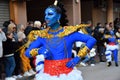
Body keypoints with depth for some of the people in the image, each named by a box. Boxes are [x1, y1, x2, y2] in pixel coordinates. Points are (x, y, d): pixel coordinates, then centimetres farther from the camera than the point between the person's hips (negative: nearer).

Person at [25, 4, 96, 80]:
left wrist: (78, 57, -12)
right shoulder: (42, 36, 1)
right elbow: (27, 52, 3)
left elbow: (92, 40, -6)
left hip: (67, 74, -2)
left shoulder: (69, 32, -6)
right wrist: (38, 51, -18)